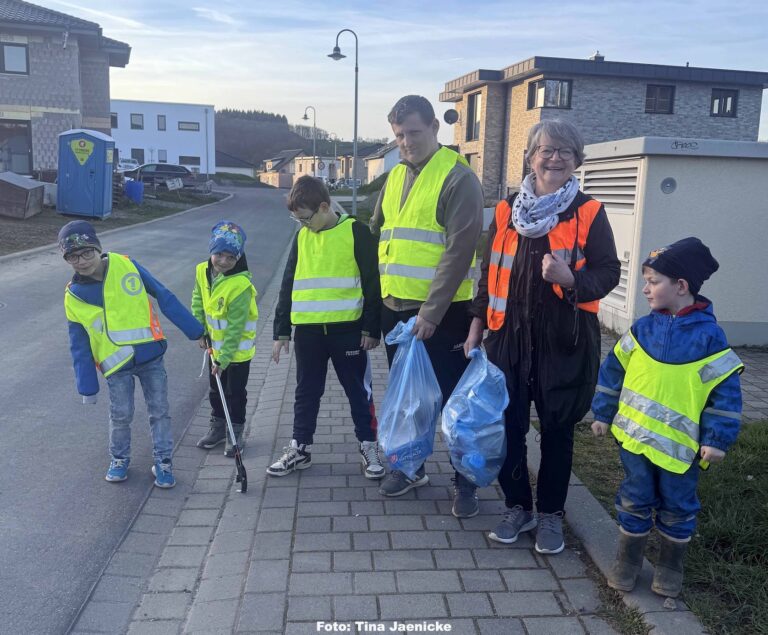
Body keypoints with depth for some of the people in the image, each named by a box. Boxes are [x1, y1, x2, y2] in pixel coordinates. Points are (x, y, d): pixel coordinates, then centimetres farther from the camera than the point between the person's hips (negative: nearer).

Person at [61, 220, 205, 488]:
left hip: (150, 353, 0)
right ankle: (119, 459, 31)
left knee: (159, 411, 7)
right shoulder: (74, 296, -5)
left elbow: (164, 297, -2)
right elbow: (79, 346, 2)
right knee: (121, 415, 5)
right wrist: (87, 386, 3)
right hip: (116, 364, 0)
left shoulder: (125, 265, -8)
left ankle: (163, 462, 23)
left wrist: (194, 330, 0)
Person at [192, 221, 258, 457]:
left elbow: (235, 326, -25)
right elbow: (198, 301, 7)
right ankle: (218, 427, 37)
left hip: (238, 349, -6)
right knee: (215, 389, 19)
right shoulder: (202, 271, -8)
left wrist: (224, 357, -23)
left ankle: (235, 432, 24)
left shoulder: (241, 285, -28)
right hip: (215, 345, 6)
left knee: (235, 392, 7)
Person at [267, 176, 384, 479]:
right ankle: (300, 448, 26)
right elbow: (288, 286, 12)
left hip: (348, 329, -4)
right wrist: (281, 331, 11)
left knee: (359, 390, 8)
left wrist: (372, 328, -7)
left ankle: (369, 446, 21)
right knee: (306, 392, 14)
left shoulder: (356, 232, -6)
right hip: (308, 331, 4)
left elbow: (372, 283, -5)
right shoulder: (302, 237, 9)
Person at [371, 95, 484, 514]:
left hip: (442, 312, -7)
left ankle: (465, 481, 19)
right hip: (395, 307, 7)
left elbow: (459, 251, -17)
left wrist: (431, 312, -20)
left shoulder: (458, 178, -11)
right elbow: (376, 234, 20)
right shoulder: (395, 177, 11)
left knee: (454, 399, 4)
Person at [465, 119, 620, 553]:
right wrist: (477, 326, 10)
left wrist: (571, 278, -24)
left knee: (557, 429, 9)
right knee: (508, 424, 7)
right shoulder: (507, 210, 7)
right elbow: (490, 272, 11)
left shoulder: (589, 213, -2)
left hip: (566, 339, -2)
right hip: (510, 335, 3)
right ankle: (518, 507, 27)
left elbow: (609, 273, -4)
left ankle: (551, 514, 27)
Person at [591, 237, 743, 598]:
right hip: (635, 435, 3)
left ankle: (671, 567, 33)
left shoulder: (708, 335, -11)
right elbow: (613, 371, 7)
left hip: (680, 443, -2)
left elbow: (725, 390, -8)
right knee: (634, 501, 12)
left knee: (677, 507, 13)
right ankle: (628, 562, 28)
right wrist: (603, 414, 8)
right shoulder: (643, 329, -1)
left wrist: (717, 438, -10)